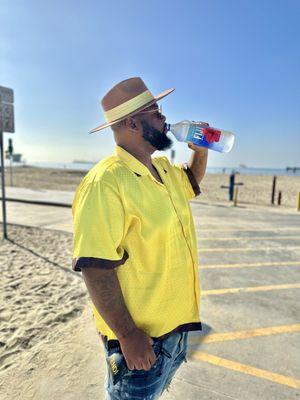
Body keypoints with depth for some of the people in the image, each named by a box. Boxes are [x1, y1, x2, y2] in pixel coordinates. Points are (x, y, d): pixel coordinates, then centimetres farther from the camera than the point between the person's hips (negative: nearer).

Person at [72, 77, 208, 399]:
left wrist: (200, 150, 6)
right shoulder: (105, 182, -26)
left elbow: (191, 181, 23)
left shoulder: (164, 169, 2)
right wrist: (127, 335, -22)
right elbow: (95, 268, -27)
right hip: (139, 336, -8)